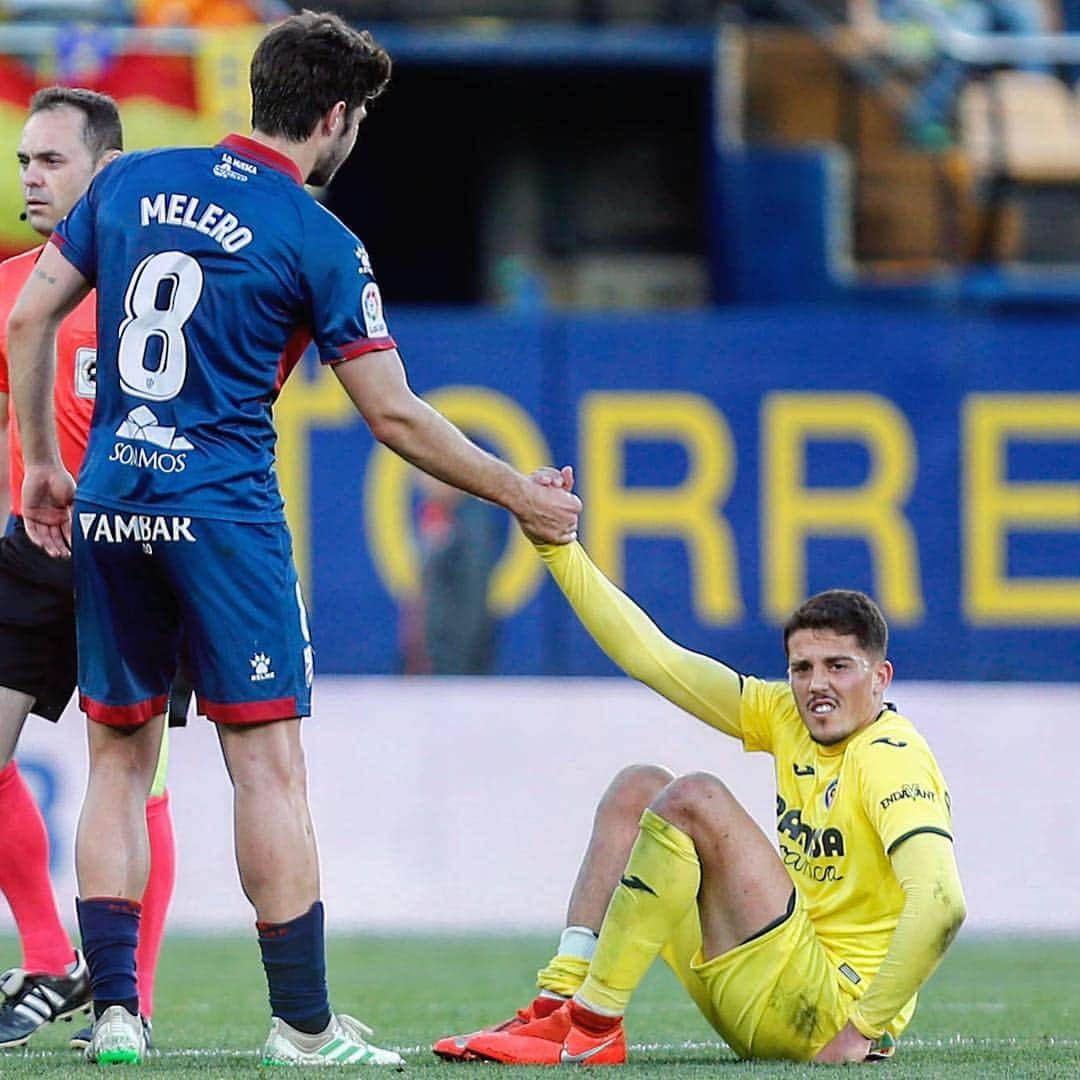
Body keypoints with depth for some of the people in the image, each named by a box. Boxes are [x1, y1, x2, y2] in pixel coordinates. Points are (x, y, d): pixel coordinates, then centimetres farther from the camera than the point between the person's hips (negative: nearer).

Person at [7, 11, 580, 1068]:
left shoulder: (131, 181, 8)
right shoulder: (319, 243, -5)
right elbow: (394, 416, -4)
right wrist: (523, 497, 7)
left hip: (108, 504, 5)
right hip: (223, 505, -5)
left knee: (118, 755, 10)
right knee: (268, 761, -1)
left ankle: (112, 1009, 4)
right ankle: (302, 1023, -1)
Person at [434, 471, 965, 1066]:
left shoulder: (890, 760, -18)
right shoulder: (788, 717, 6)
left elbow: (941, 903, -32)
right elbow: (653, 657, 8)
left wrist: (862, 1033, -31)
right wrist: (555, 545, 3)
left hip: (828, 1015, -9)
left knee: (695, 797, -21)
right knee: (638, 787, 11)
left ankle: (592, 1027, -18)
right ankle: (558, 1002, -2)